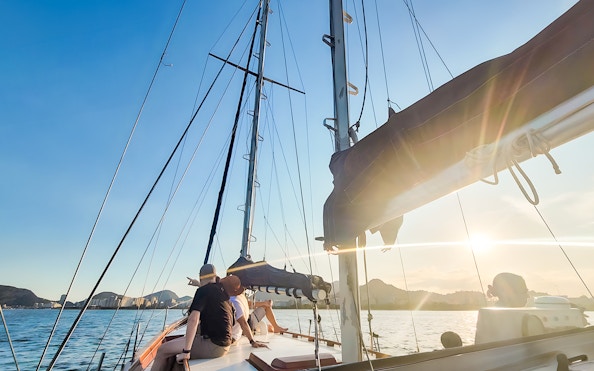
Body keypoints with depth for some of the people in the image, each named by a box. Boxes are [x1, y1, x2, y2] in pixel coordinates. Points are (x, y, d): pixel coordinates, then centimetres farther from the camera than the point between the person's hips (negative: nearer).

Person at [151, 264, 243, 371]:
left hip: (212, 345, -8)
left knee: (163, 350, 0)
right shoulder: (222, 290, 11)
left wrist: (186, 351, -18)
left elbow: (193, 319, -21)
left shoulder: (204, 290, -11)